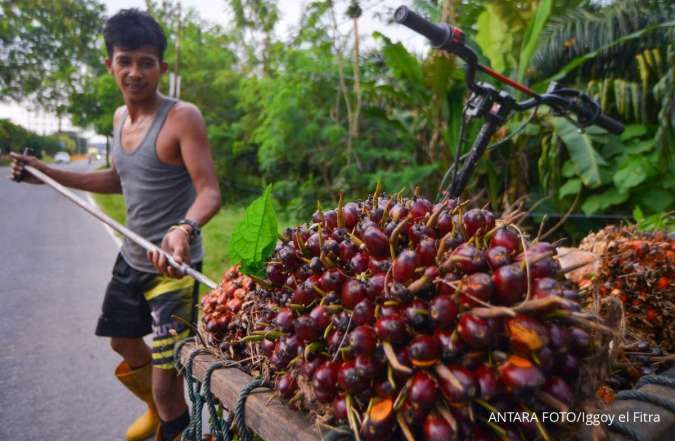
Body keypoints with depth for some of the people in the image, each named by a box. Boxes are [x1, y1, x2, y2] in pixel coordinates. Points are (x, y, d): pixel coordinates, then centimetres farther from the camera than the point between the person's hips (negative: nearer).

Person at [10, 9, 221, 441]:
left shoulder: (183, 117, -18)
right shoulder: (120, 117, 6)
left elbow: (210, 192, -26)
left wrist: (184, 229, -46)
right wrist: (48, 173, 16)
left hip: (173, 264, -8)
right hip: (131, 258, 9)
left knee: (166, 370, -9)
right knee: (124, 341, 25)